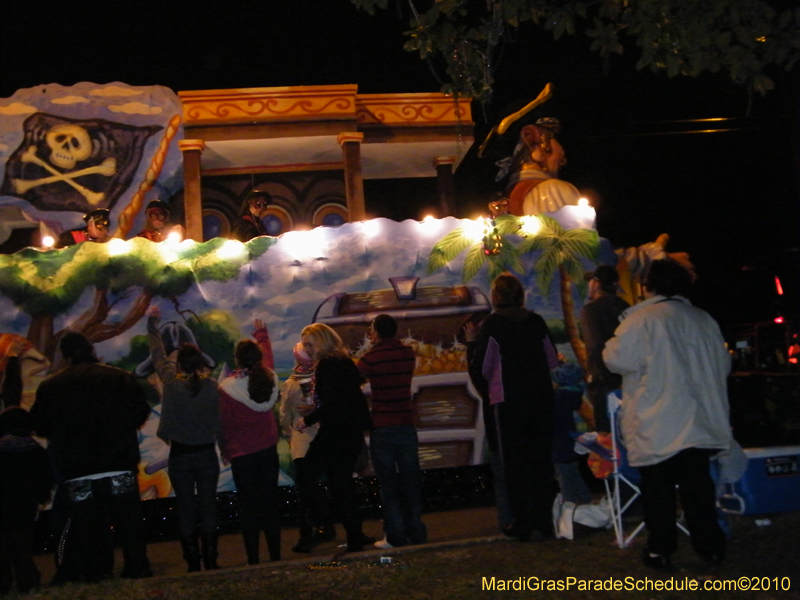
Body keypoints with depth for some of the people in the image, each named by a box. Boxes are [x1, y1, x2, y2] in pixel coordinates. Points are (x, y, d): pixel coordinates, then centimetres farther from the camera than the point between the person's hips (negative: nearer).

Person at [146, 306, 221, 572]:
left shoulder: (172, 382, -7)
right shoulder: (211, 387, -7)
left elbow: (158, 354, 7)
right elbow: (218, 423, -3)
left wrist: (152, 324, 19)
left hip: (180, 455, 0)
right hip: (206, 453, 0)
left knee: (186, 511, 6)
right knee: (208, 509, 7)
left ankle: (193, 565, 8)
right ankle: (210, 562, 9)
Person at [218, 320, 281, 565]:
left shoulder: (227, 388, -15)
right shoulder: (269, 379, -4)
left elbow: (223, 425, -6)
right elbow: (267, 356, 19)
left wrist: (225, 451, 10)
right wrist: (262, 334, 37)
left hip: (242, 455, -3)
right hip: (268, 450, 3)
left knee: (248, 507, 4)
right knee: (270, 503, 10)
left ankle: (253, 559, 6)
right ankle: (275, 556, 13)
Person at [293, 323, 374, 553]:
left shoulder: (327, 364, -13)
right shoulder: (345, 361, 15)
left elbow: (331, 402, -21)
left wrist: (308, 419, -12)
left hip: (335, 431, -9)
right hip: (352, 432, 9)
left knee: (306, 476, -2)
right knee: (342, 482, 13)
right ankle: (355, 538, 13)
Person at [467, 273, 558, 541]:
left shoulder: (492, 325, -10)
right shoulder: (536, 321, 2)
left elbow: (481, 368, -9)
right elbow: (553, 360, 11)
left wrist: (472, 345, 8)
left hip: (508, 401, -4)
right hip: (541, 397, 4)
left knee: (514, 462, 4)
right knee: (541, 459, 11)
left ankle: (523, 521, 5)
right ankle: (544, 518, 15)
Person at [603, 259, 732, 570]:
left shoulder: (641, 319, -12)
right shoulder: (704, 320, 7)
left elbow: (617, 359, -12)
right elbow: (723, 364, 16)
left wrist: (611, 344, 9)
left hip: (656, 427, -5)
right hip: (699, 424, 5)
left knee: (658, 488, 5)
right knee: (698, 485, 12)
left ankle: (660, 549, 10)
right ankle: (710, 545, 16)